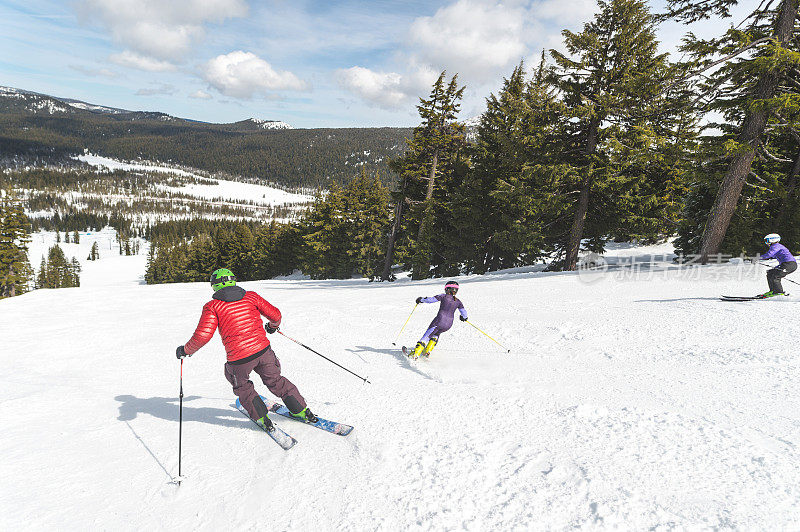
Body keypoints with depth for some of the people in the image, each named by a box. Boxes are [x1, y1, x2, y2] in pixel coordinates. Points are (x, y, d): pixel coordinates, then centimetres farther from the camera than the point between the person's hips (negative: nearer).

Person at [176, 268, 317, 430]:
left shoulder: (212, 306, -2)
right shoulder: (251, 296, 8)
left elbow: (202, 335, -10)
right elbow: (275, 314, 11)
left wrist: (185, 350, 8)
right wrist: (273, 325, 34)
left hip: (239, 359, -3)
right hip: (263, 350, 3)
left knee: (242, 388, 26)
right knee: (275, 381, 24)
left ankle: (263, 419, 23)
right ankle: (303, 412, 28)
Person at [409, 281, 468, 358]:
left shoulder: (444, 296, -1)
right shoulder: (458, 301, 9)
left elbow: (431, 299, -5)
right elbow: (464, 313, 10)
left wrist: (421, 300, 11)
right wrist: (463, 318, 33)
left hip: (439, 321, -4)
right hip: (449, 324, 4)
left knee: (427, 336, 6)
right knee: (436, 333, 32)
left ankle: (416, 353, -5)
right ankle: (427, 351, 21)